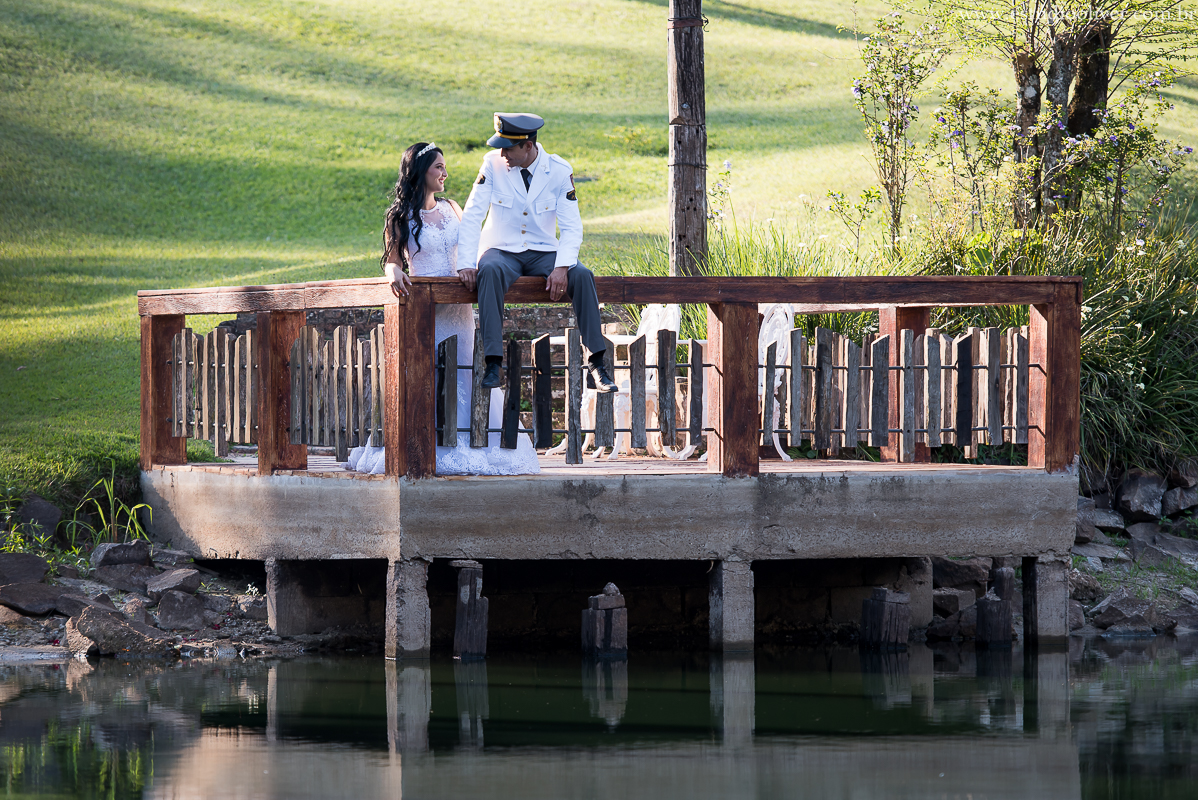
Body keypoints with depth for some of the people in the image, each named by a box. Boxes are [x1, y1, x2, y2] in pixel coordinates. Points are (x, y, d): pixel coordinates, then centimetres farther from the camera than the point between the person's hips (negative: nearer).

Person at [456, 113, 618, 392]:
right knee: (490, 271, -36)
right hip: (502, 251, -1)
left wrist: (562, 267, -25)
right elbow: (472, 216, -9)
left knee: (582, 276, -27)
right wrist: (466, 264, -21)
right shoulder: (493, 164, -8)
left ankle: (596, 362, -21)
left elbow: (572, 227, -8)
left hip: (543, 253, 1)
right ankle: (492, 363, -38)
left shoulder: (559, 171, -6)